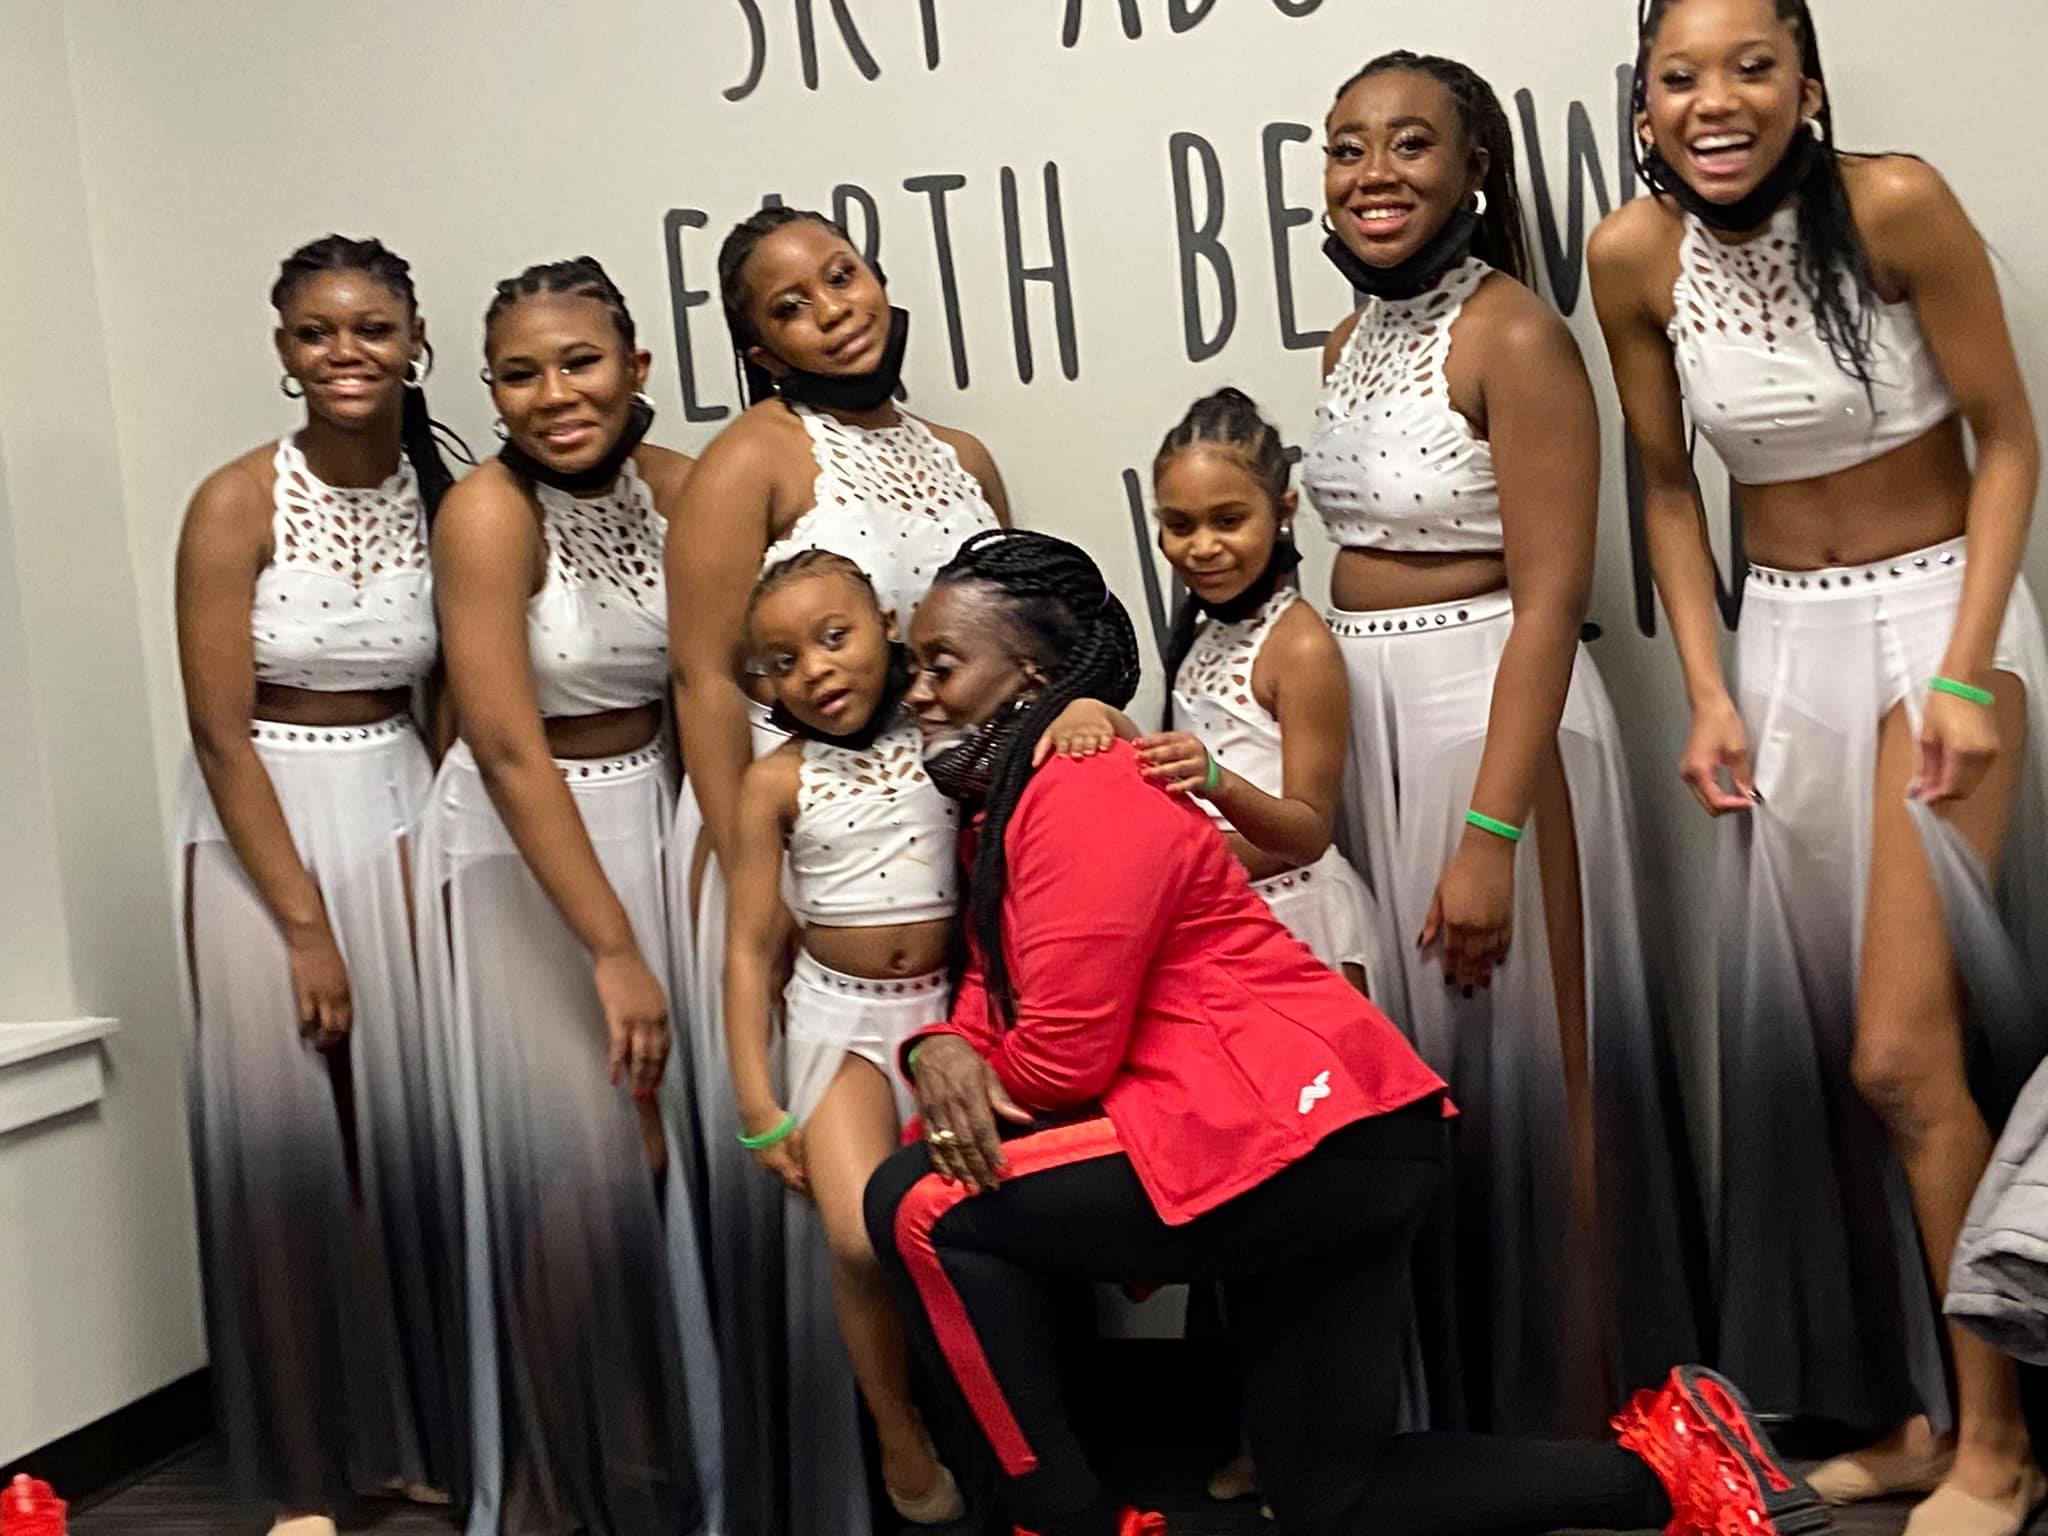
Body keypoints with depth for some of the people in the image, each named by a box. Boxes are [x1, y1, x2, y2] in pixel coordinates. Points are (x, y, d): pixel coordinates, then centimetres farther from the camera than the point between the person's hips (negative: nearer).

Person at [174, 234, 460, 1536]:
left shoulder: (444, 499, 0)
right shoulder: (237, 504, -12)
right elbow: (220, 729, -13)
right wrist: (303, 924, -13)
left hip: (400, 808, 4)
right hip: (262, 826, -3)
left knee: (414, 1121, 5)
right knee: (286, 1130, 0)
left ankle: (424, 1429, 21)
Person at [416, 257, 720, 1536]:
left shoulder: (679, 487, -2)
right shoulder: (490, 511, -18)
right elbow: (508, 748, -23)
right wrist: (612, 949, -24)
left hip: (656, 818, 5)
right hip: (521, 846, -5)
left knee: (674, 1146, 6)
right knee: (574, 1164, -6)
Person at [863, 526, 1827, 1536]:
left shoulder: (1086, 787, -13)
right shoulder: (1003, 808, 20)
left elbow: (1066, 1054, -18)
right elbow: (997, 995, 12)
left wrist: (977, 1095, 3)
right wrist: (944, 1051, -11)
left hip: (1300, 1135, -11)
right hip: (1327, 1154, 11)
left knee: (922, 1207, -12)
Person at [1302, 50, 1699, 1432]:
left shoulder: (1515, 336, -13)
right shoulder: (1351, 344, 10)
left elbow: (1549, 600, -18)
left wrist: (1490, 835, -22)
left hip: (1495, 718, -7)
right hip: (1367, 720, 8)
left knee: (1525, 1064, 1)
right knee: (1406, 1060, 14)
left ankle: (1580, 1413, 17)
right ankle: (1448, 1404, 29)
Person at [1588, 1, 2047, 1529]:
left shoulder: (1894, 203, -17)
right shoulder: (1635, 256, -5)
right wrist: (1709, 693, 0)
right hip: (1785, 641, 5)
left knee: (1901, 1055, -10)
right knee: (1817, 1047, 7)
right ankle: (1916, 1407, 22)